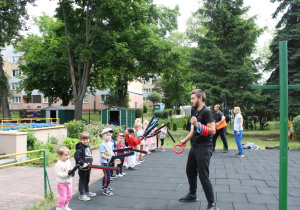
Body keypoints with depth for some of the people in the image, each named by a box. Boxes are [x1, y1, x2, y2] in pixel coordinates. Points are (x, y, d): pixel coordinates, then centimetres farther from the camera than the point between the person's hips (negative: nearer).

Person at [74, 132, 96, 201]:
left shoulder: (88, 146, 10)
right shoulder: (80, 148, -17)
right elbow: (77, 157, -26)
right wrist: (83, 163, -30)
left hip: (88, 167, 8)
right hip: (82, 167, -8)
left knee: (87, 180, 21)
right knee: (82, 181, 1)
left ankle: (87, 192, 36)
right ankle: (81, 195, 9)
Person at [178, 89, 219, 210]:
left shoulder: (207, 112, -14)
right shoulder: (196, 112, 13)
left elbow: (212, 131, -21)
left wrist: (197, 124, -29)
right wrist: (185, 140, 9)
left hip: (204, 148, -9)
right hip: (194, 147, 9)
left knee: (203, 176, -6)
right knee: (190, 171, 18)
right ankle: (192, 195, 37)